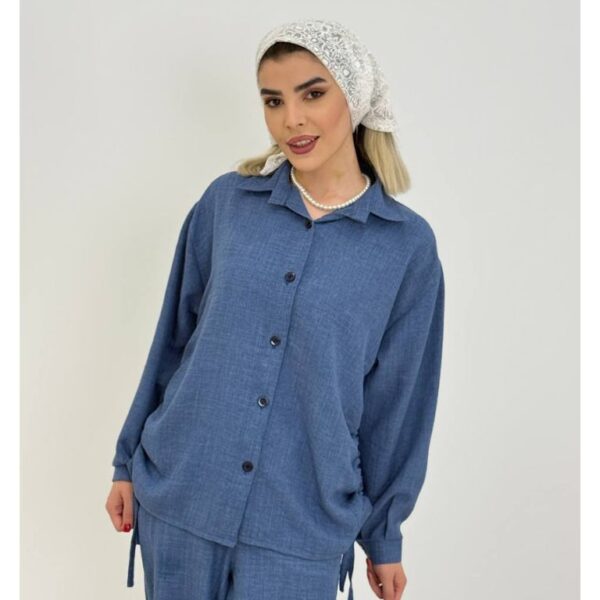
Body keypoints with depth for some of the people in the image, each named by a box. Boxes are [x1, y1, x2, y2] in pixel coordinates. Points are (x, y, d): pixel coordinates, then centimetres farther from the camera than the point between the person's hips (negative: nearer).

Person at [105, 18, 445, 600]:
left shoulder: (407, 245, -5)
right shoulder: (225, 201, -1)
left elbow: (394, 399, 1)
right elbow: (173, 339, 7)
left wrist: (384, 536, 8)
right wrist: (129, 461, 11)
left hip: (301, 525, -1)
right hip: (179, 498, 2)